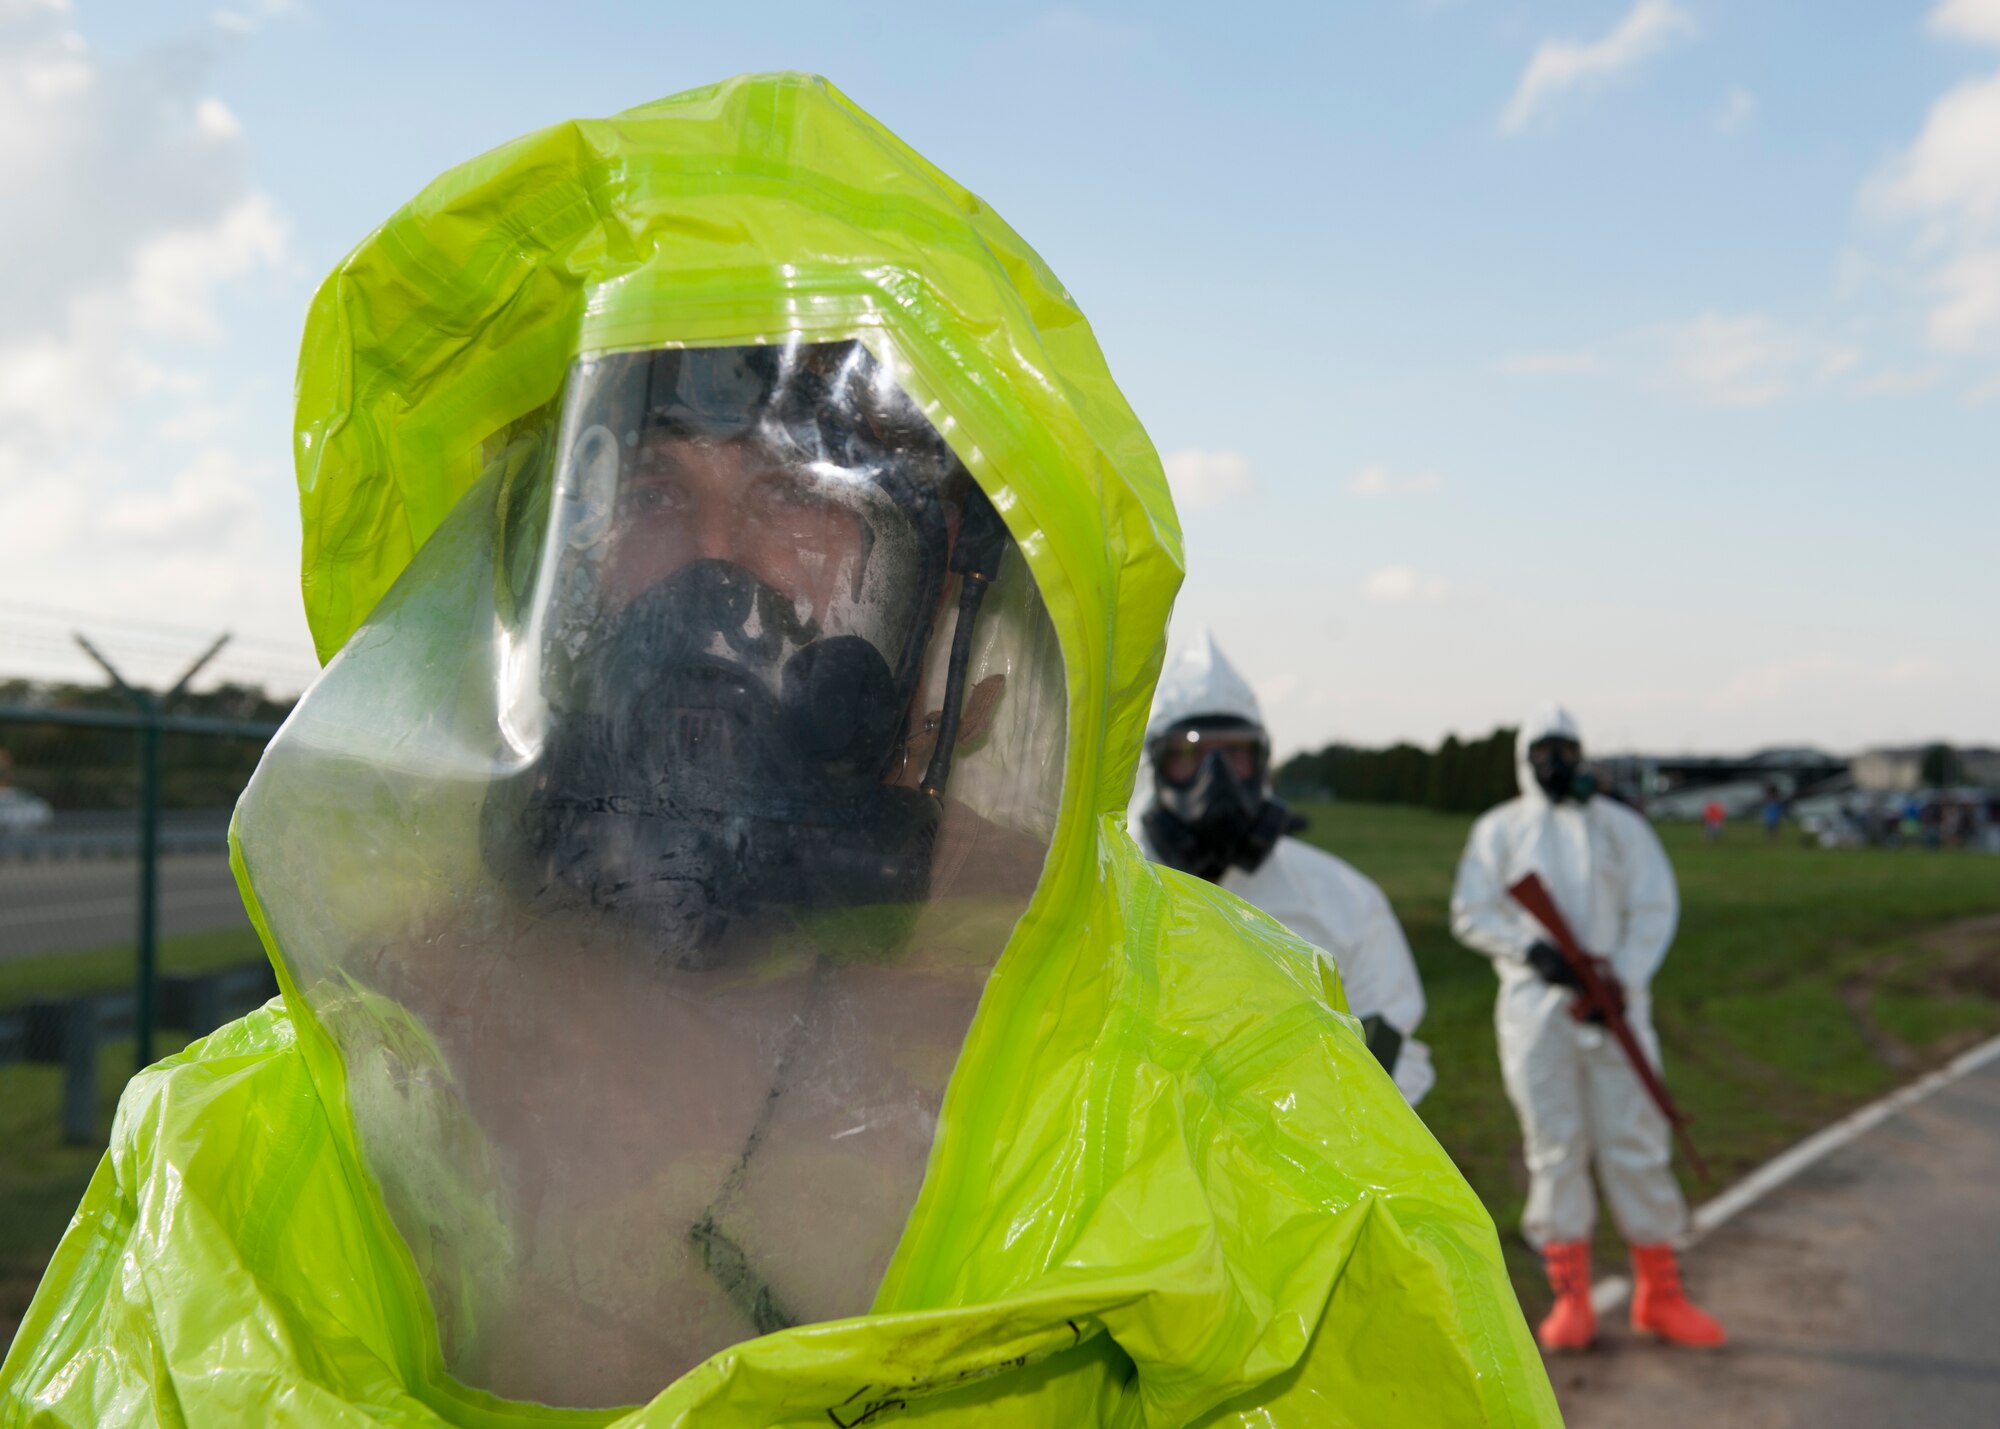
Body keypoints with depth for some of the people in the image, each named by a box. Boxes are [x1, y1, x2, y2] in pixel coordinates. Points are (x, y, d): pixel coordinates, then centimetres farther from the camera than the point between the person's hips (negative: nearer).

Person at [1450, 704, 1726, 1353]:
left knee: (1635, 1146, 0)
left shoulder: (1621, 827, 11)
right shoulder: (1499, 829, 9)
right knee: (1555, 1148, 0)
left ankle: (1660, 1296, 12)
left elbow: (1655, 909, 3)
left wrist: (1622, 980, -11)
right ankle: (1571, 1301, 7)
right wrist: (1532, 950, -15)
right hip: (1535, 1007, -1)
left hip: (1613, 1006, 1)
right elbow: (1471, 913, 2)